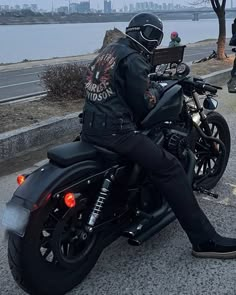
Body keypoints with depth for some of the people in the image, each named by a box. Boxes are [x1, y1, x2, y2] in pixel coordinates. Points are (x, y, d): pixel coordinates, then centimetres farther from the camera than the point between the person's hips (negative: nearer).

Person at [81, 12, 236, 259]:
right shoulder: (133, 59, -10)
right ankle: (204, 240, -8)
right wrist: (157, 91, 9)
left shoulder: (108, 51, 19)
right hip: (115, 130, -10)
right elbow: (142, 105, -10)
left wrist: (148, 85, 27)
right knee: (169, 168, -10)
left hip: (91, 126, 10)